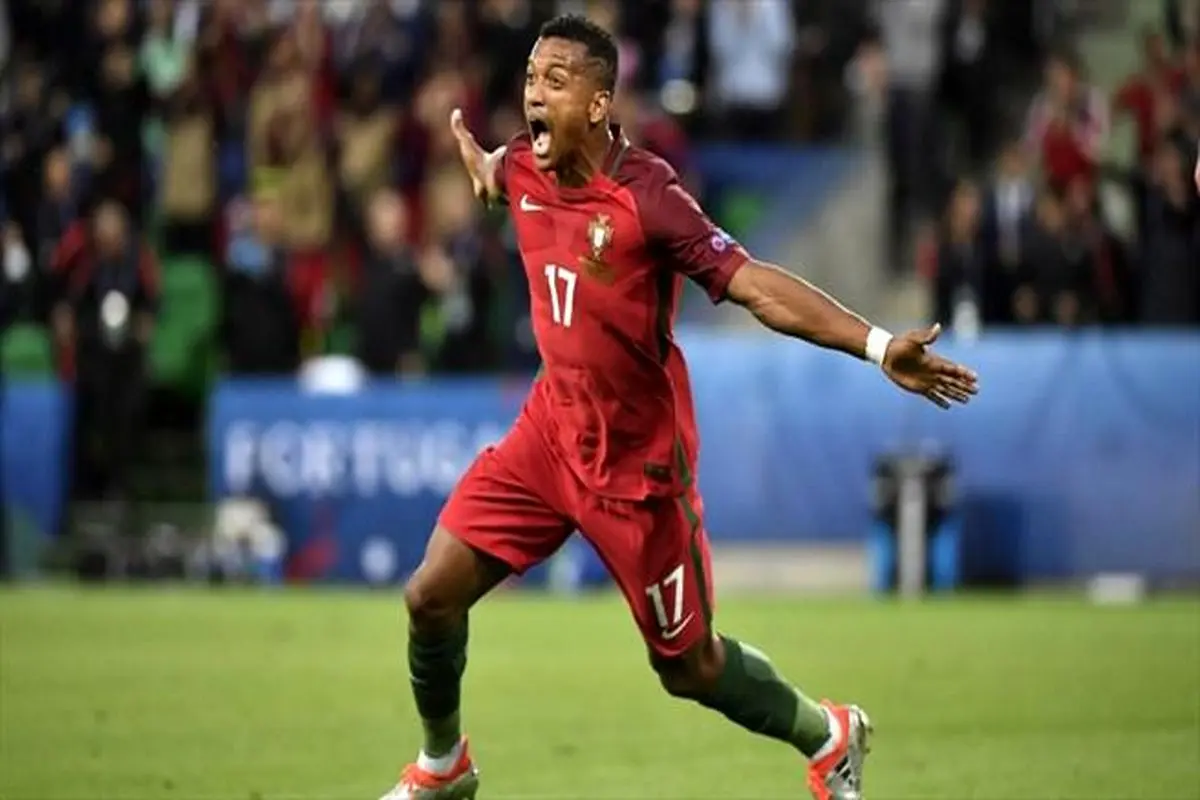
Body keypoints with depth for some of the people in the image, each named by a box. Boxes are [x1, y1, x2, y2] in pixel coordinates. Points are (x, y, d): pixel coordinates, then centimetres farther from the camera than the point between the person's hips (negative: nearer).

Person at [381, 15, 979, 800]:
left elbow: (757, 285, -30)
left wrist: (878, 345, -37)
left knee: (687, 665, 5)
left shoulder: (646, 194, -24)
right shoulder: (523, 165, -4)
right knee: (431, 596, -2)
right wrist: (483, 164, 13)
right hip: (551, 430, 6)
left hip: (638, 456, -6)